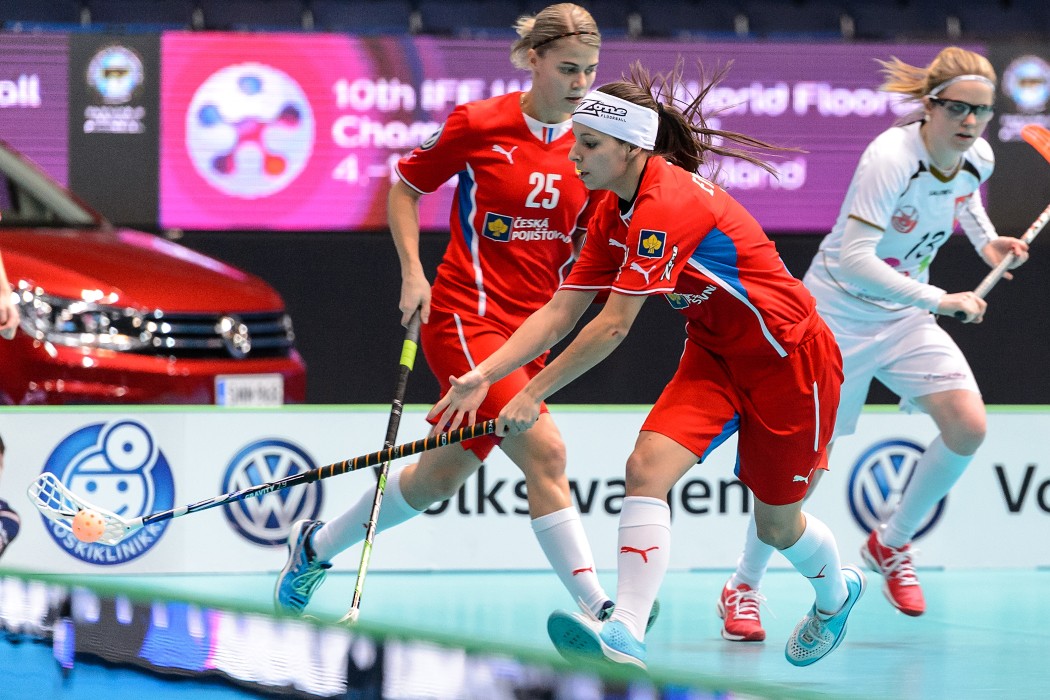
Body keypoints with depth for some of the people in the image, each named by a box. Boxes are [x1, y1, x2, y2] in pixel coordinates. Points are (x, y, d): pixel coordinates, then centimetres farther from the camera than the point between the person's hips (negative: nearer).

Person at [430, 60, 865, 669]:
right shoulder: (614, 213, 0)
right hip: (714, 353, 8)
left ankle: (837, 592, 41)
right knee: (647, 468, -16)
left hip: (786, 357, -8)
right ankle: (626, 634, -25)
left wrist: (534, 395, -23)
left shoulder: (668, 205, -28)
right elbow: (560, 312, 1)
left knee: (777, 523, 7)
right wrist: (484, 376, -10)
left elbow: (613, 327, -29)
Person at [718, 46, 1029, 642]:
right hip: (838, 314, -6)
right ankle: (744, 587, 16)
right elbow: (853, 259, -38)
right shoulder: (891, 158, -30)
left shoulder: (978, 158, -8)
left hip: (905, 316, 6)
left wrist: (987, 241, 3)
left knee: (968, 426, -13)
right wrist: (941, 299, -38)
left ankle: (890, 543, 11)